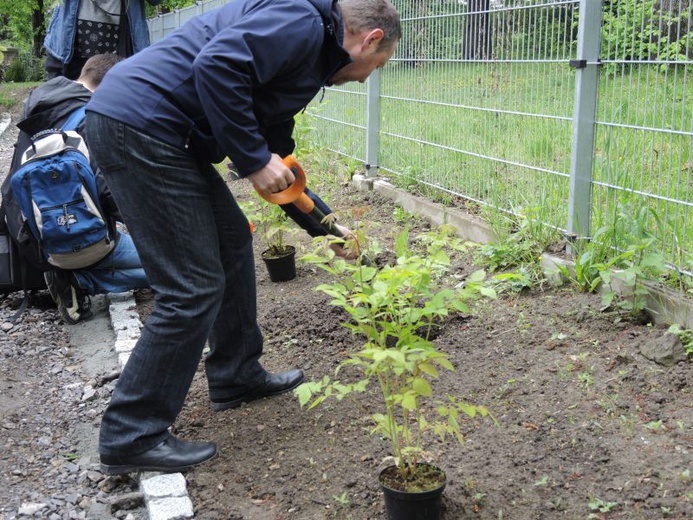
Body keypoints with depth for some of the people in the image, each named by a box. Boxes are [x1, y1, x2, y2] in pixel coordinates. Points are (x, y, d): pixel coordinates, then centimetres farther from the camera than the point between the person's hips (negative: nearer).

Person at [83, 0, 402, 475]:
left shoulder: (311, 51, 23)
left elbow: (276, 151, 28)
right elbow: (216, 66, -24)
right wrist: (254, 160, -16)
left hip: (155, 132, 11)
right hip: (136, 125, -11)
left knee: (232, 240, 20)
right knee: (194, 287, -7)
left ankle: (237, 377, 33)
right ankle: (131, 438, 4)